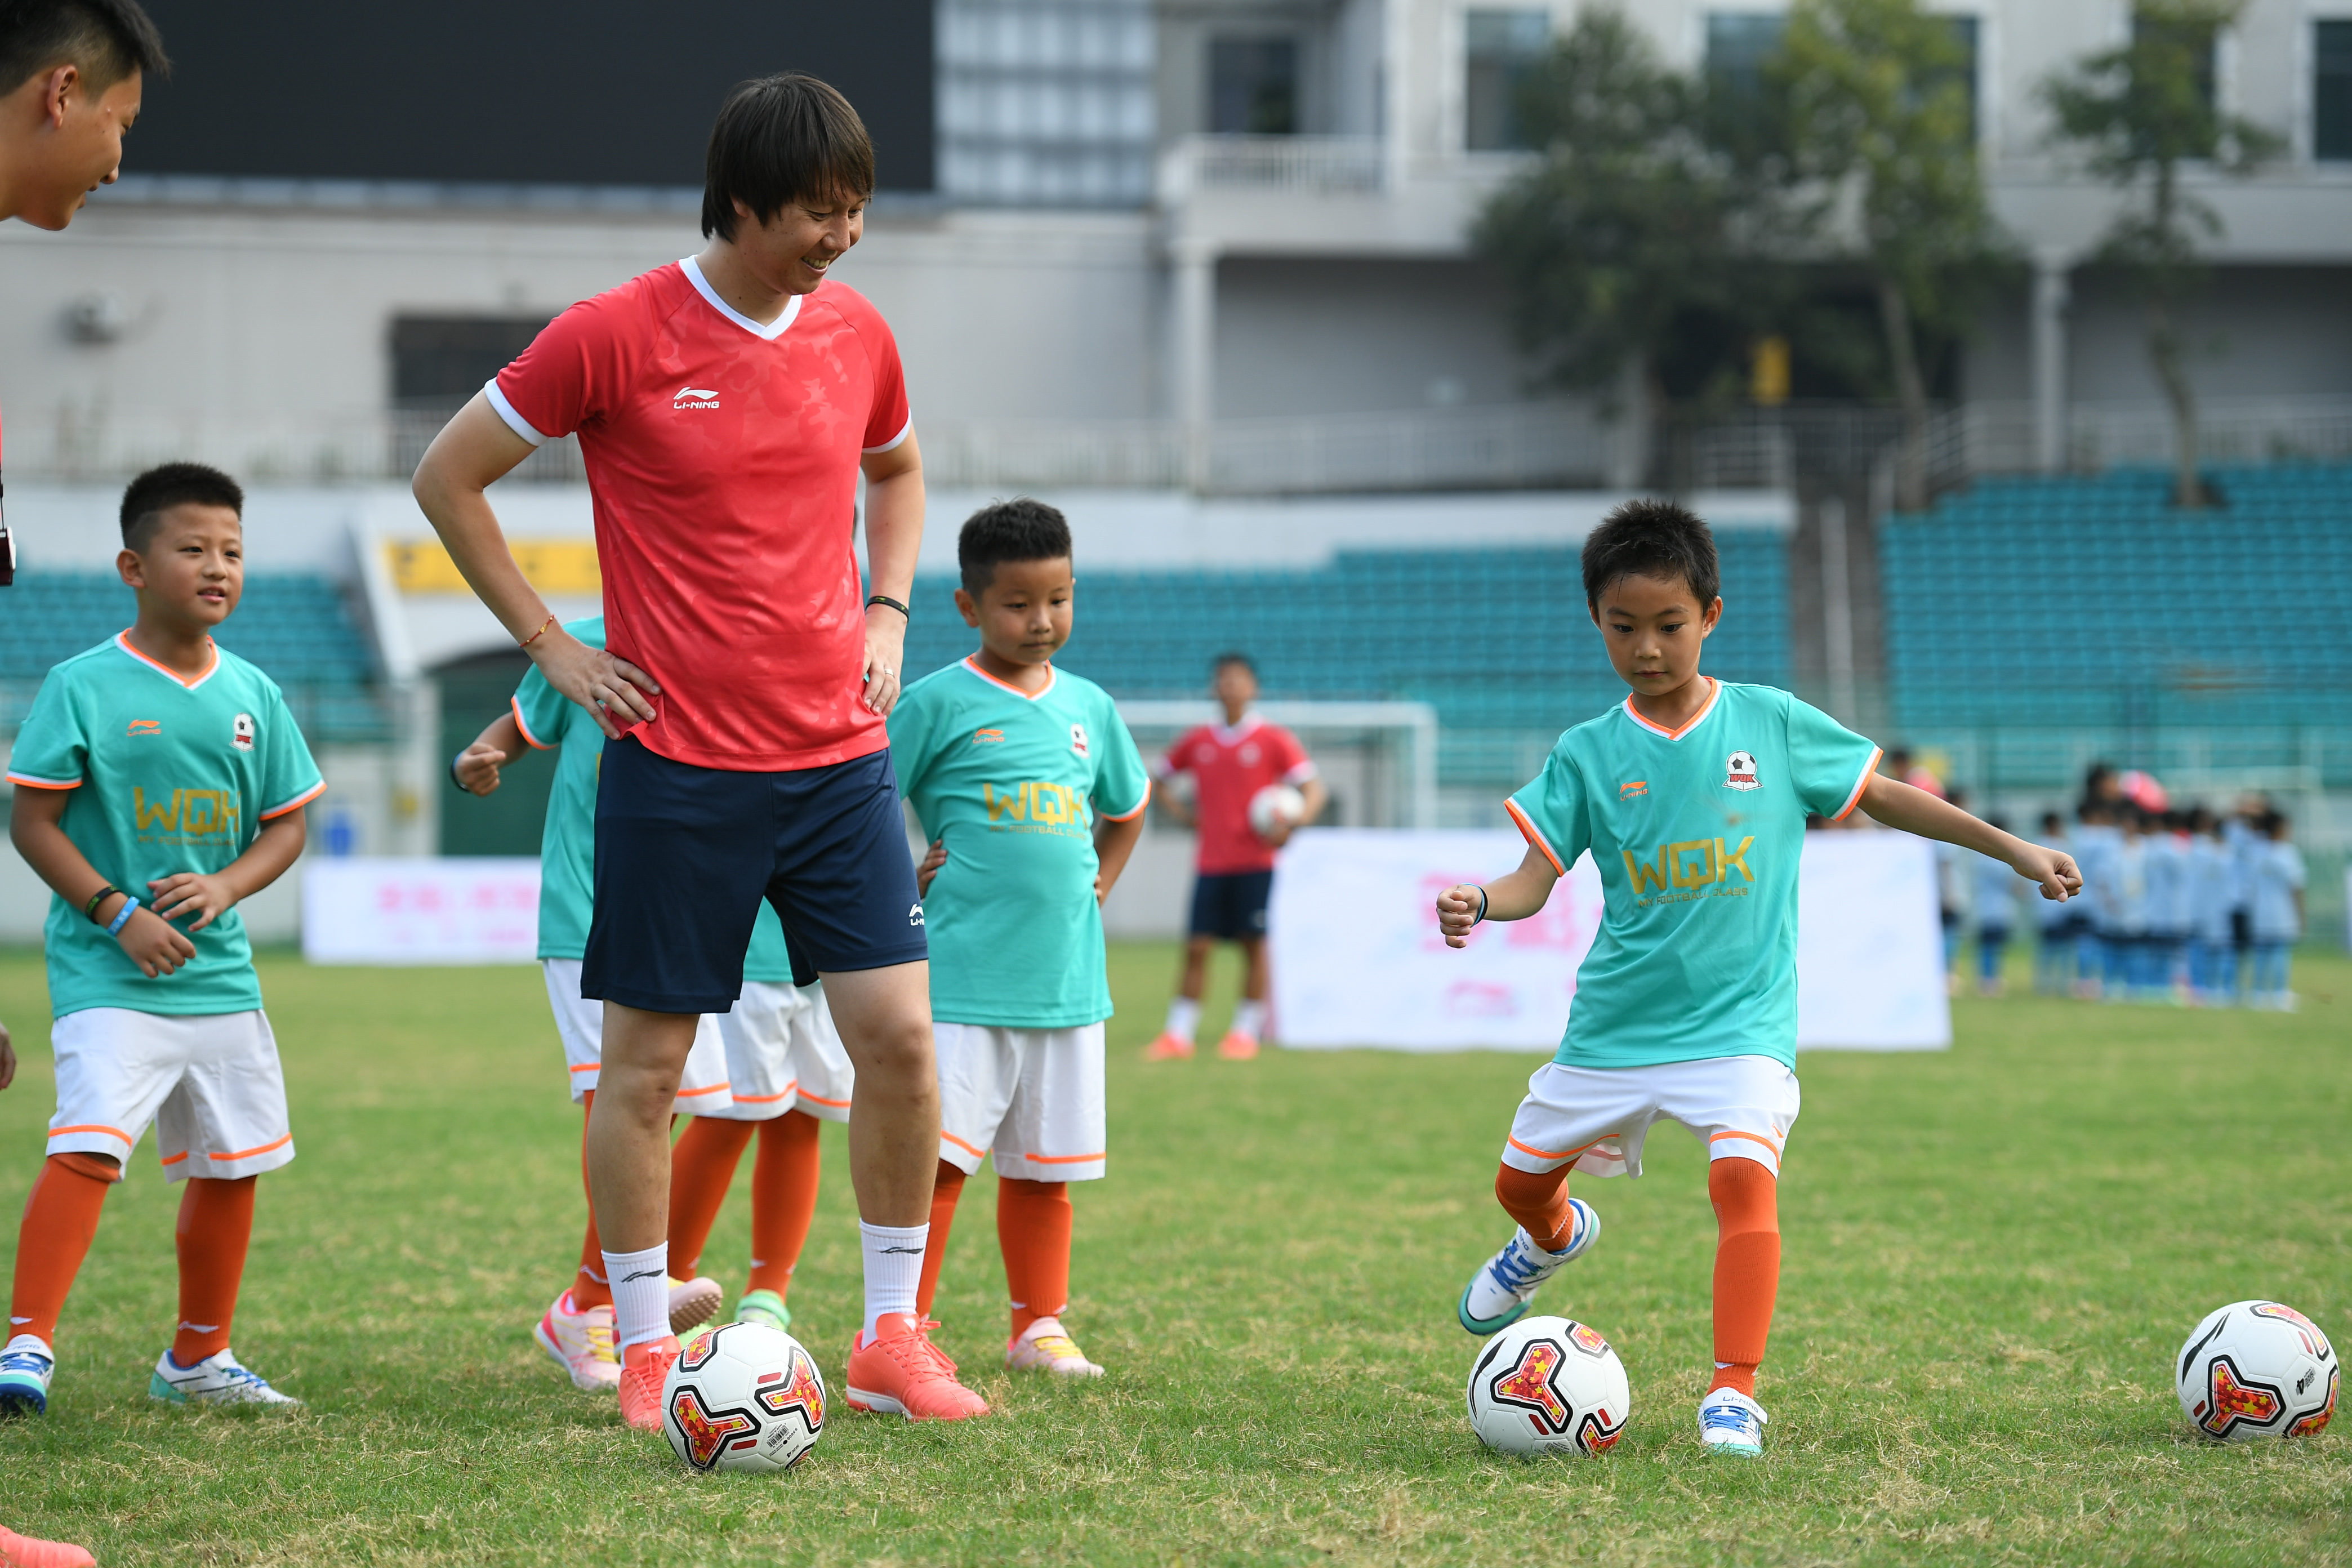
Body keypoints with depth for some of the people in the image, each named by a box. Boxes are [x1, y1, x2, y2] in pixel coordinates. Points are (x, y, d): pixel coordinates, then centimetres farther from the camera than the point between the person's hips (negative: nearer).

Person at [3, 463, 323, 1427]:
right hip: (106, 977, -6)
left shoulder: (252, 696, 7)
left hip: (219, 973, 6)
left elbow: (286, 825, 10)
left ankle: (197, 1361, 27)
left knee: (232, 1163, 11)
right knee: (89, 1144, -22)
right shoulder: (84, 687, -8)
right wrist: (116, 912, -17)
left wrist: (226, 886, -9)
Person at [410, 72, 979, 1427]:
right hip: (681, 765, -4)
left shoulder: (856, 334, 5)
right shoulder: (615, 336, -10)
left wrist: (887, 613, 12)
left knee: (899, 1031, -2)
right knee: (646, 1062, 3)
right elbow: (449, 477, 0)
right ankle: (646, 1348, 15)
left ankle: (895, 1332, 11)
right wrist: (551, 645, -2)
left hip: (840, 755, 4)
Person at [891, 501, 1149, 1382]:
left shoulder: (1089, 707, 11)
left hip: (1066, 979, 5)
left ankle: (1039, 1327, 21)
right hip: (962, 979, -5)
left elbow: (1128, 807, 28)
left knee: (1044, 1167, 11)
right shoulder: (938, 703, -5)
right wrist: (899, 886, -6)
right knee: (937, 1158, -9)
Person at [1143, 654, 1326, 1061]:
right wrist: (1179, 810, 8)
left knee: (1253, 944, -2)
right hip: (1210, 863, 3)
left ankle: (1247, 1031, 7)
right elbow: (1161, 776, 25)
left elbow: (1313, 790, -4)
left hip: (1256, 862, -3)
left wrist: (1292, 823, -20)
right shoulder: (1196, 741, 9)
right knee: (1197, 947, -1)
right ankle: (1178, 1033, 3)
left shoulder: (1274, 740, -1)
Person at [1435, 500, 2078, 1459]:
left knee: (1744, 1174, -26)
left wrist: (2017, 852, 8)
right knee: (1521, 1181, 14)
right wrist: (1479, 903, -29)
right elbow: (1538, 875, -5)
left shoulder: (1775, 726, -2)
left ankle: (1733, 1393, -22)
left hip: (1741, 1020, -2)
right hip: (1616, 1021, 2)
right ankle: (1555, 1238, 52)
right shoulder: (1587, 755, -2)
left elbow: (1881, 795, 8)